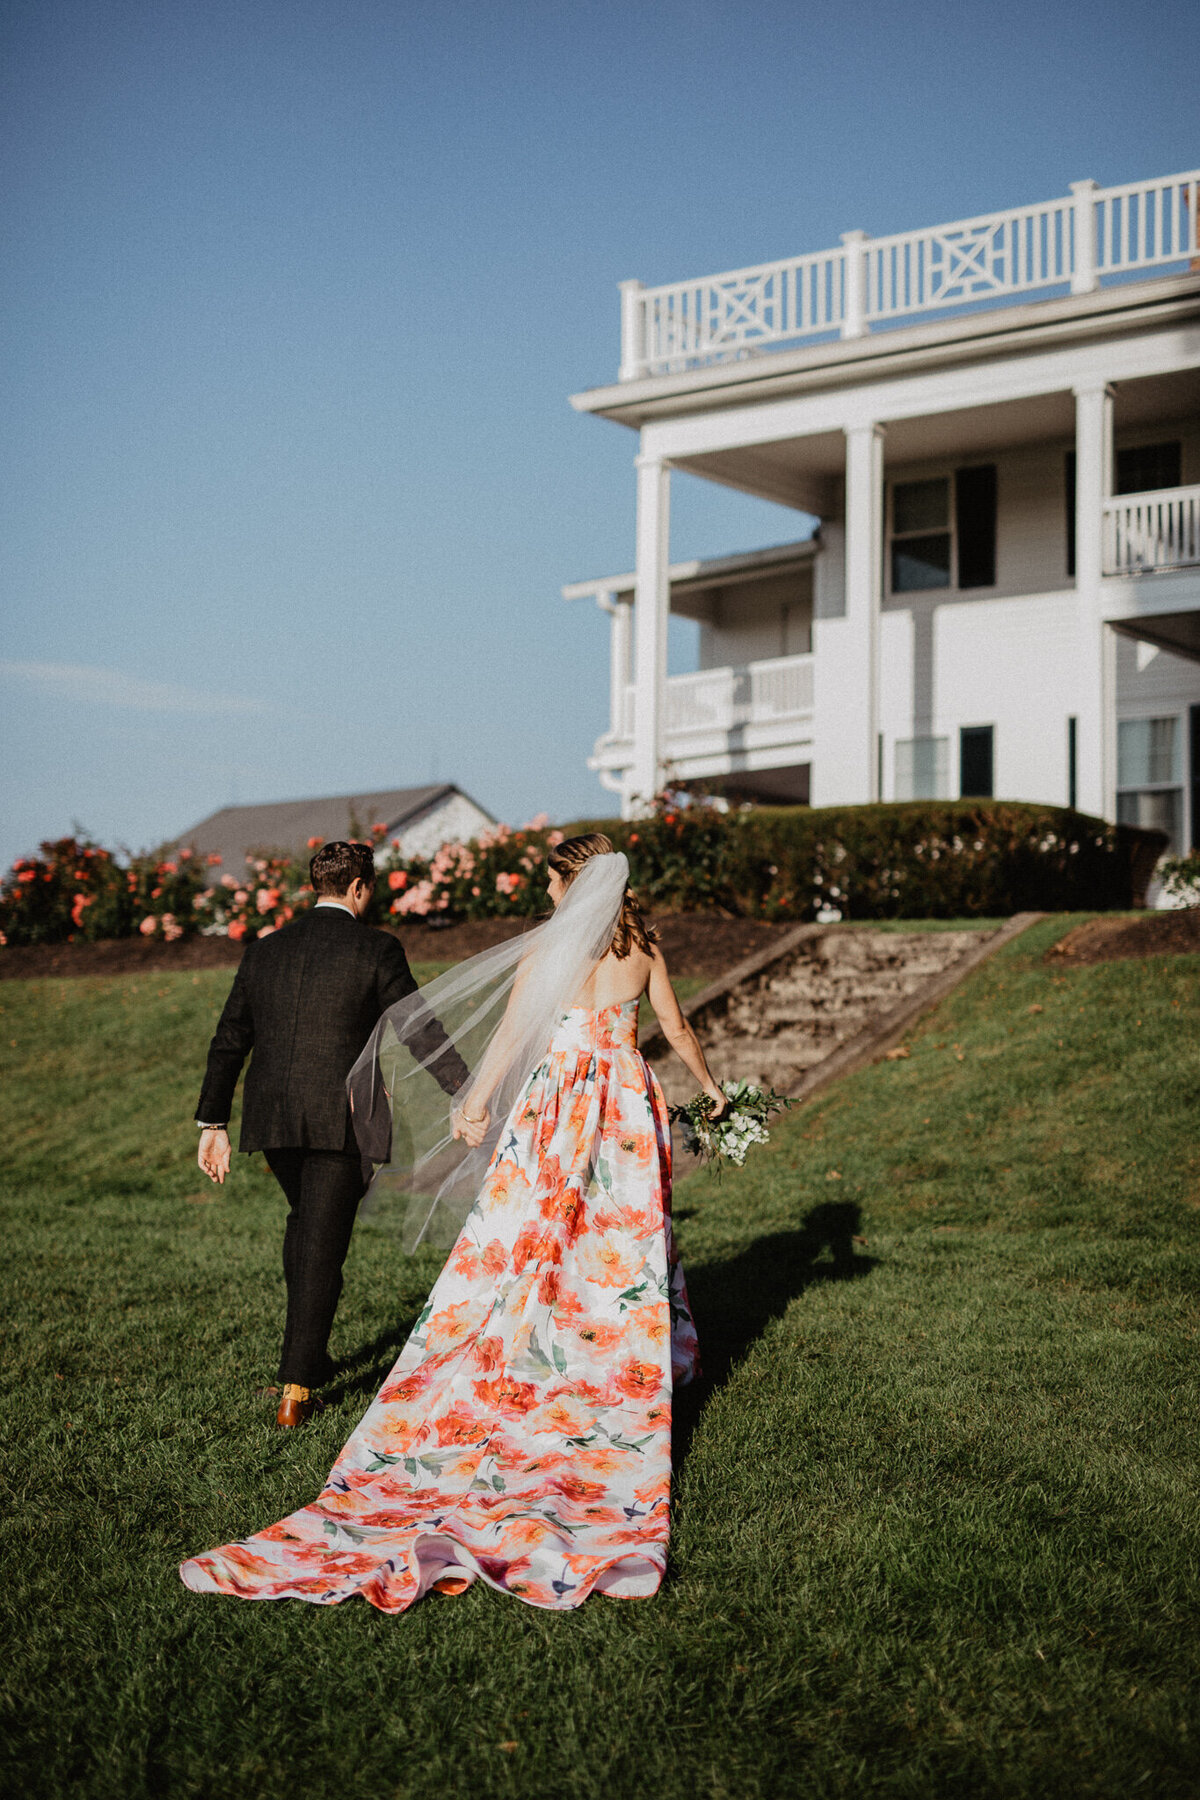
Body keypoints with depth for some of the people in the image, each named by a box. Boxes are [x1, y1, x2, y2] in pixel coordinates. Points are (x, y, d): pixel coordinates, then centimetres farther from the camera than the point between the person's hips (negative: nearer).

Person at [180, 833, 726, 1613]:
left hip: (557, 1103, -4)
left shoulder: (545, 949, -7)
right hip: (628, 1102, 4)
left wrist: (476, 1105, -7)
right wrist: (711, 1087, 24)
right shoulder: (643, 946, 2)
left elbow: (511, 1033, -12)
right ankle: (622, 1387, 21)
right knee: (628, 1242, 13)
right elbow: (677, 1028, 8)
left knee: (522, 1238, 4)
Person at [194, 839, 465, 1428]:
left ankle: (306, 1352, 34)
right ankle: (296, 1389, -1)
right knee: (322, 1245, 1)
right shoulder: (376, 949, -3)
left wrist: (213, 1123, 18)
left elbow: (228, 1042, 13)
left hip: (271, 1116, 5)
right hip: (340, 1117, -5)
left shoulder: (264, 950, 11)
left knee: (305, 1219, 26)